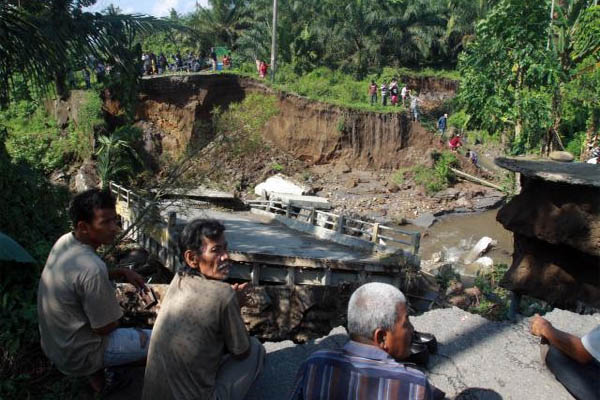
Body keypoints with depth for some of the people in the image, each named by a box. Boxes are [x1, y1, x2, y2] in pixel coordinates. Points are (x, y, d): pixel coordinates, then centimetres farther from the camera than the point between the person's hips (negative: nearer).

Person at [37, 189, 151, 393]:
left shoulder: (64, 241, -7)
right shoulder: (92, 268, -32)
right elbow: (105, 328, -21)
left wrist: (122, 272, 1)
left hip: (54, 342, 8)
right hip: (77, 355, -8)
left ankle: (95, 371, 24)